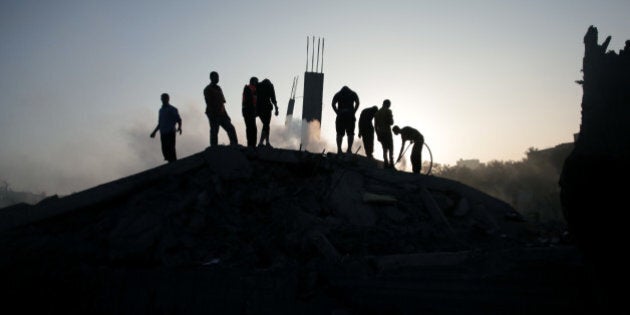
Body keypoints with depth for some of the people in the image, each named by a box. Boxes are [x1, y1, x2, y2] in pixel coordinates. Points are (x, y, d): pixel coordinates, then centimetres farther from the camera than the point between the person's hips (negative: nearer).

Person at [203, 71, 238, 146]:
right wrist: (212, 115, -20)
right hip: (213, 115, -7)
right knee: (214, 132, -8)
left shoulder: (218, 88, 21)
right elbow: (209, 103, -11)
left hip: (221, 114, 7)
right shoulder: (208, 89, -1)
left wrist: (226, 115, 16)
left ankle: (234, 146, -4)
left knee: (231, 129, -3)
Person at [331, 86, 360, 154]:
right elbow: (357, 103, 0)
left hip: (340, 115, 1)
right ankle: (349, 149, -11)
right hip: (350, 115, 0)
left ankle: (339, 149, -11)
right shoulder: (353, 94, 17)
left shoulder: (338, 94, 17)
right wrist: (353, 112, 0)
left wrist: (338, 113, 0)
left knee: (340, 133, 1)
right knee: (350, 133, 1)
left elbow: (333, 104, 1)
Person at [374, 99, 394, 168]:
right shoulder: (388, 111, -6)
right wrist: (392, 119, 12)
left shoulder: (377, 112, 13)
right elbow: (391, 122, -11)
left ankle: (386, 163, -2)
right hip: (387, 132, -5)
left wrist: (378, 135, 18)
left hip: (380, 133, 5)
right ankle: (391, 164, -11)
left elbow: (375, 126, 13)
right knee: (390, 148, 1)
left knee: (385, 149, 10)